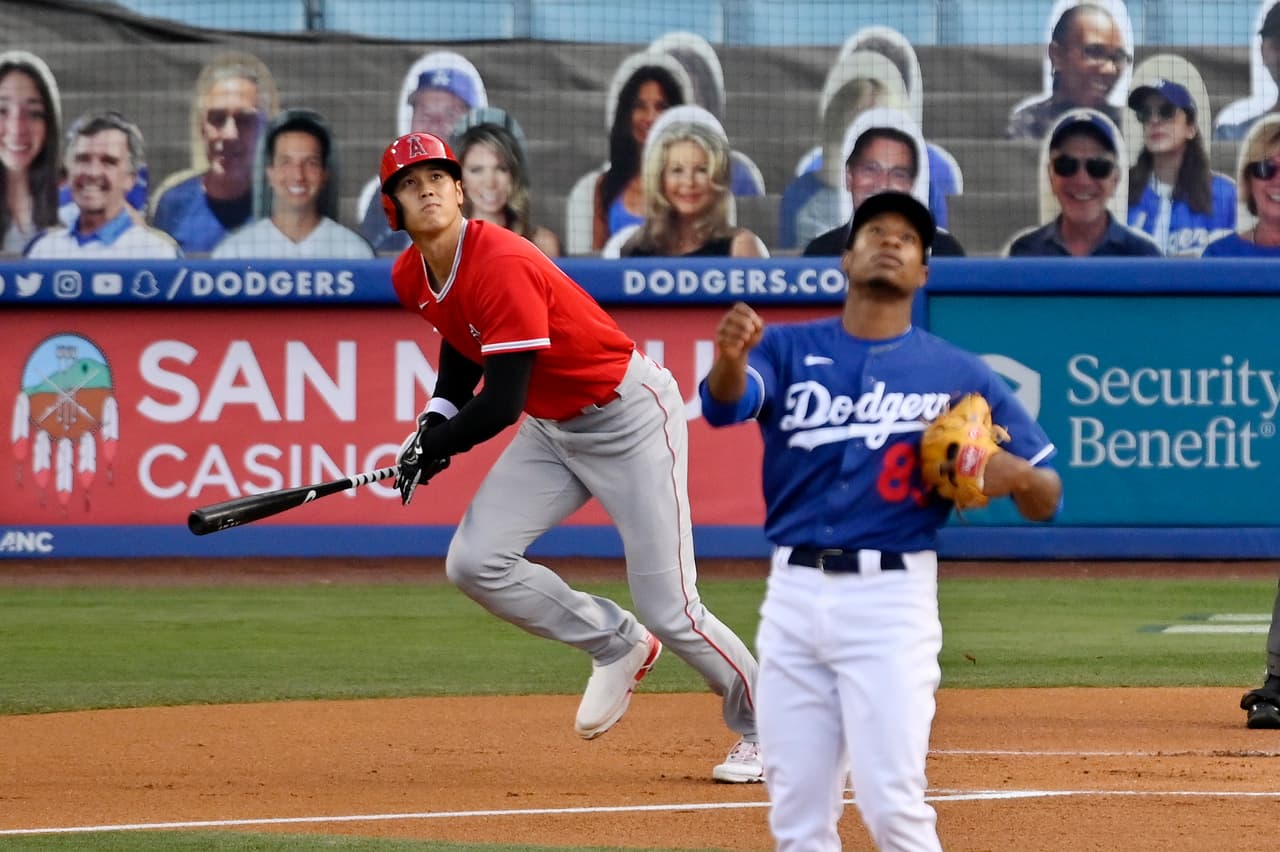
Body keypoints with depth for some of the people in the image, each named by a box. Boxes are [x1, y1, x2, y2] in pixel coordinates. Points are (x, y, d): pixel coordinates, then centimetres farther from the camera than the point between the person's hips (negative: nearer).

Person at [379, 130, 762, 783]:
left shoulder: (502, 265, -29)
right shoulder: (411, 277, -2)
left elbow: (502, 405, -29)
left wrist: (430, 449, -16)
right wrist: (437, 418, 5)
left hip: (631, 416, -8)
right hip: (550, 429, 8)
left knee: (668, 610, -8)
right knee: (475, 563, -7)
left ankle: (763, 726, 15)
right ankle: (616, 645, 14)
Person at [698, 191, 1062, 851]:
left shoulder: (959, 375, 5)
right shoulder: (788, 349, 7)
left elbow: (1047, 499, 7)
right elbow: (726, 405, -16)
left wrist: (1013, 473, -16)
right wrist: (729, 358, -39)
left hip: (891, 598, -2)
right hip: (793, 592, 2)